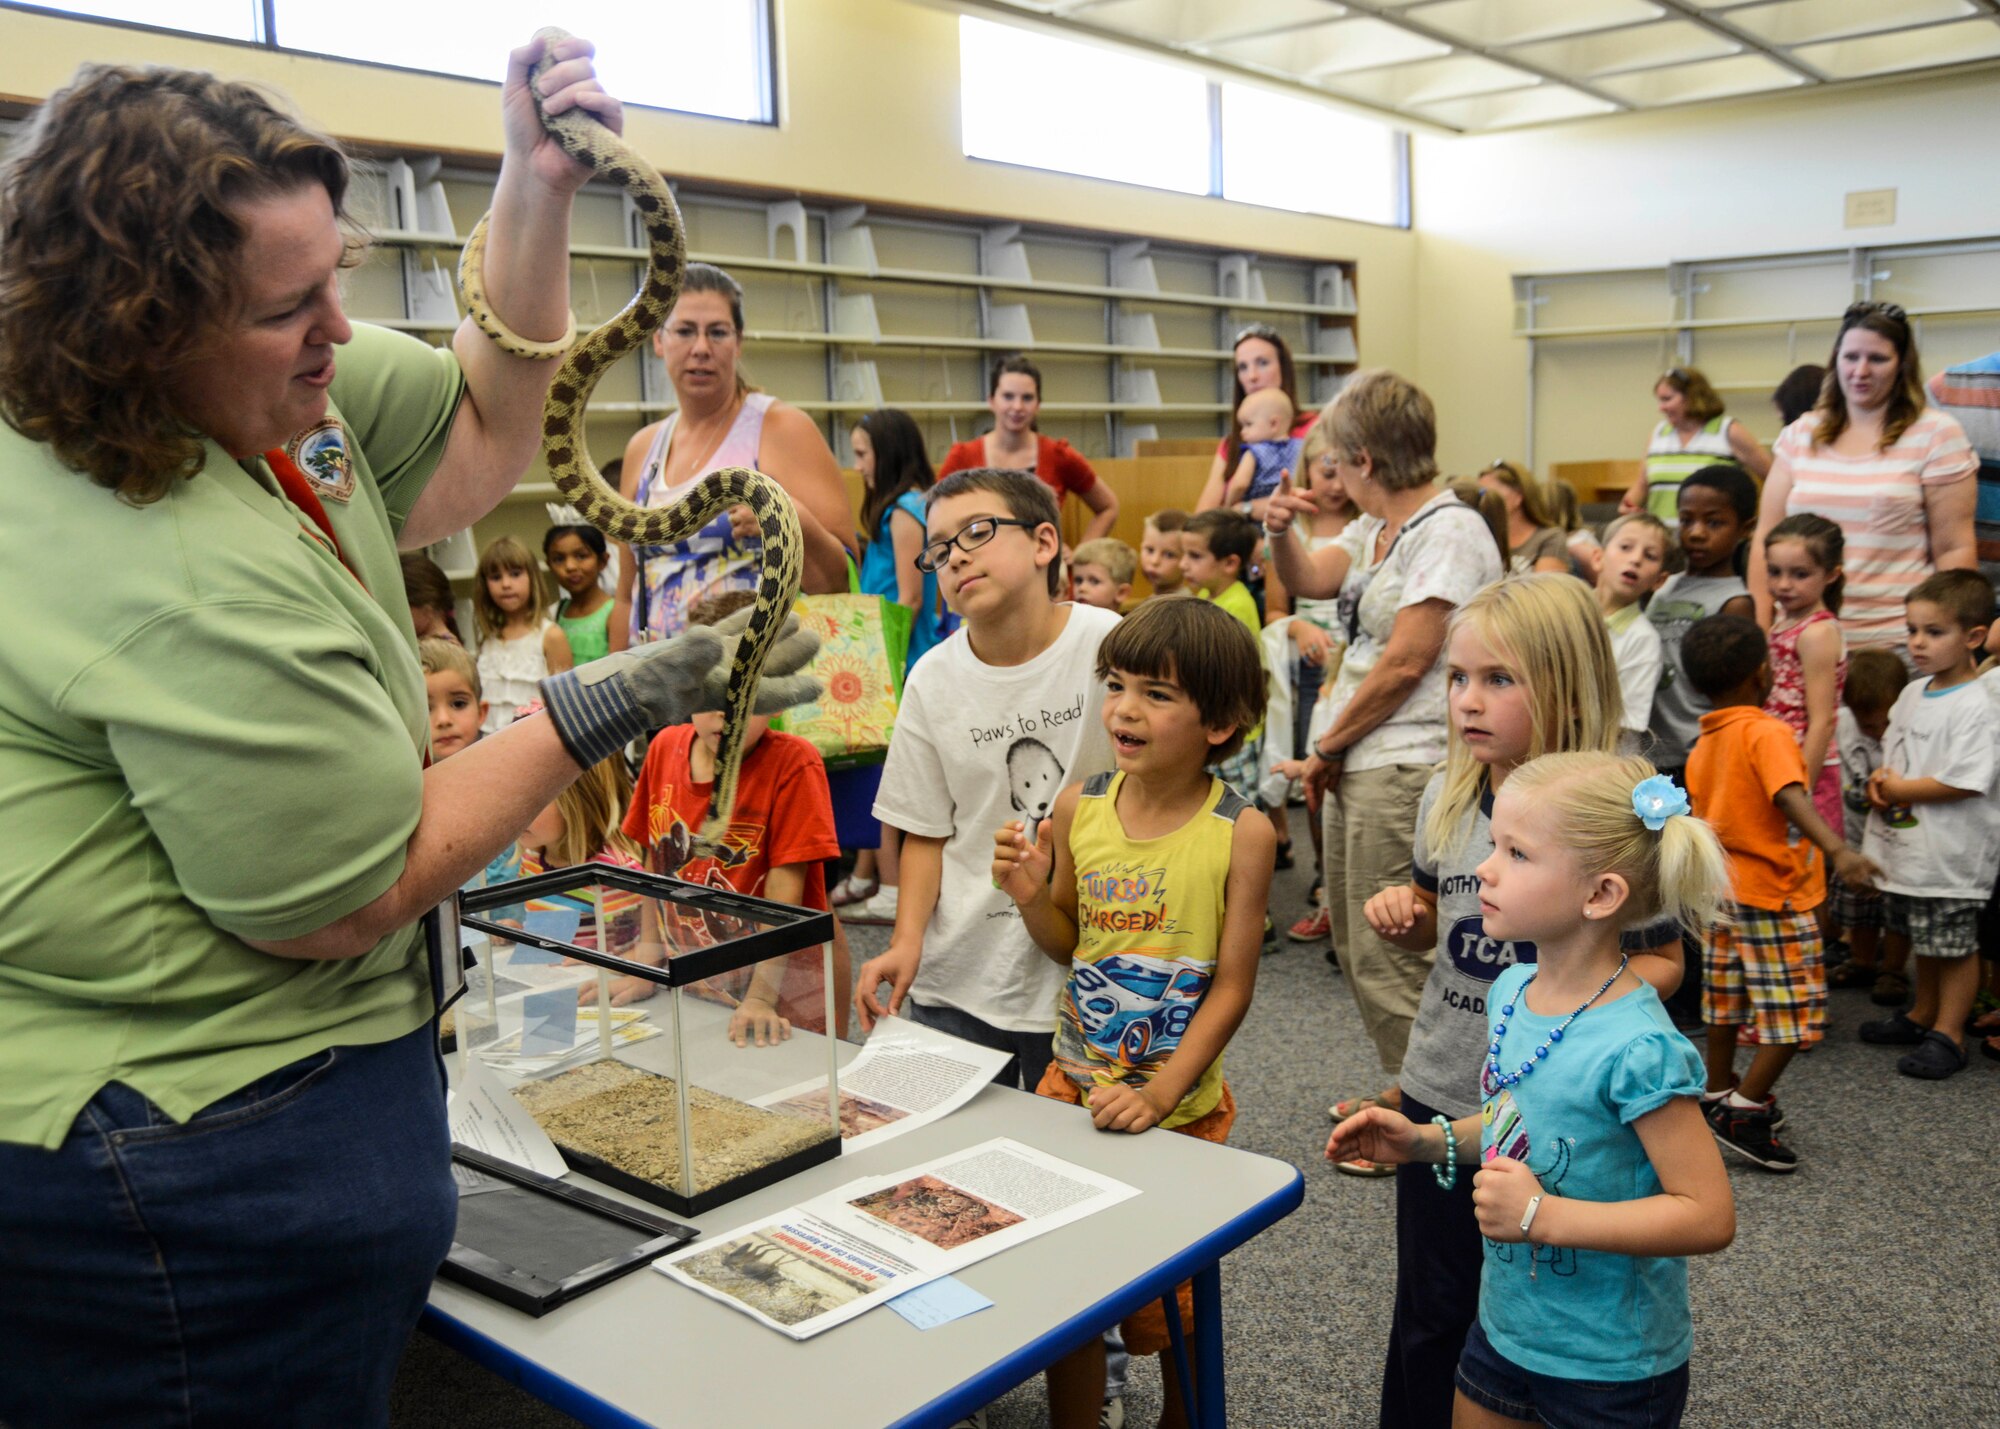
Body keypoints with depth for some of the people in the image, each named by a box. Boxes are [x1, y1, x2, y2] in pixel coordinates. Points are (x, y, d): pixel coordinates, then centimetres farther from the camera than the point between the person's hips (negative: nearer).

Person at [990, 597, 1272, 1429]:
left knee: (1173, 1300, 15)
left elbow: (1233, 986, -13)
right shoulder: (1078, 807, -5)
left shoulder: (1240, 833, -15)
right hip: (1073, 1086, 3)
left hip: (1180, 1105, -3)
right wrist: (1030, 897, -14)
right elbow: (1070, 947, 6)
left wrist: (1160, 1093, -20)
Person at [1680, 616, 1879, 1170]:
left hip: (1720, 890, 8)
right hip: (1773, 895, -8)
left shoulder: (1702, 745, 6)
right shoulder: (1767, 733, -17)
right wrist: (1839, 851, -46)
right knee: (1796, 1016, -1)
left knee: (1726, 1001, 19)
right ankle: (1744, 1112, -2)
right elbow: (1791, 801, -33)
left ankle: (1718, 1098, 30)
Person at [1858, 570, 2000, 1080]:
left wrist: (1901, 788, -14)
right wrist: (1880, 782, -2)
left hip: (1952, 855, -8)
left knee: (1956, 943, 5)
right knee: (1923, 940, 22)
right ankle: (1923, 1015, 37)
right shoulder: (1912, 693, 8)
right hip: (1908, 845, 8)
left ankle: (1949, 1033, 16)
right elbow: (1893, 752, 19)